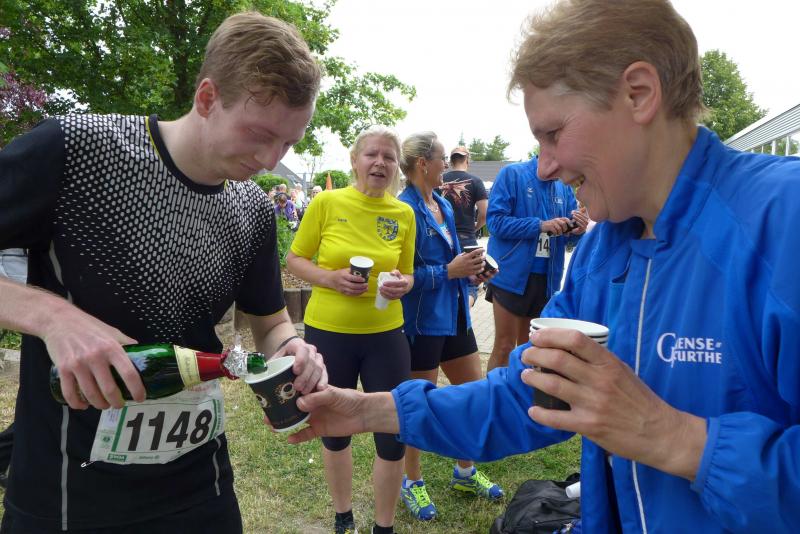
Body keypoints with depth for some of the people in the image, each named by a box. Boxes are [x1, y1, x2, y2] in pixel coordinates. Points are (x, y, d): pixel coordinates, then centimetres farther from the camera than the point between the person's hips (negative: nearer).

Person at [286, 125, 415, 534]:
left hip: (385, 335, 2)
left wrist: (403, 283, -11)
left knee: (393, 436, 5)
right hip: (327, 332, -1)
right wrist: (331, 278, -18)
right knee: (334, 430, 17)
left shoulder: (404, 213, 0)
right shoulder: (326, 203, -7)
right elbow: (294, 260, -1)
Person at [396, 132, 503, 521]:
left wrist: (469, 270, 1)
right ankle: (412, 482, 30)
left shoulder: (444, 206, 10)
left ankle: (465, 471, 38)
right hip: (422, 321, -9)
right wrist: (449, 271, -23)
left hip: (454, 315, 9)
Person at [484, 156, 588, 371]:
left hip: (547, 278, 5)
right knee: (504, 346, 0)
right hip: (511, 275, -5)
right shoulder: (512, 174, -5)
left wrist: (576, 231, -13)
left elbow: (568, 237, 11)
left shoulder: (564, 187, 8)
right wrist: (541, 225, -21)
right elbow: (495, 221, -14)